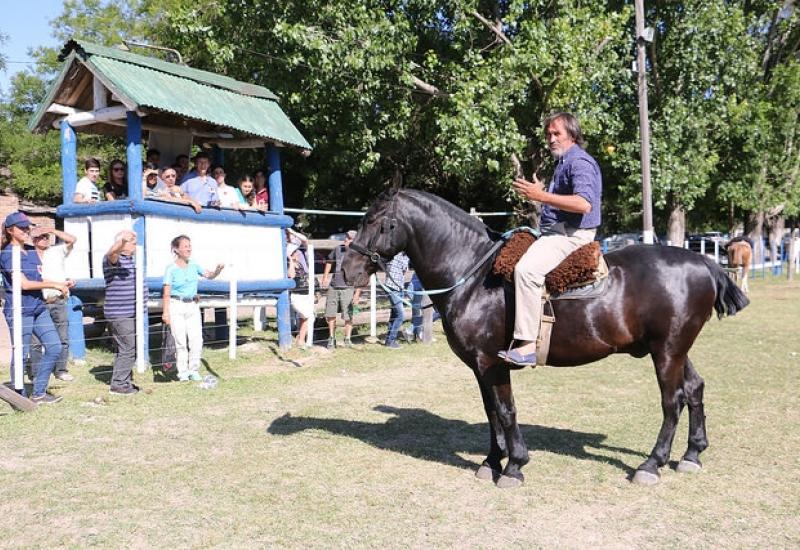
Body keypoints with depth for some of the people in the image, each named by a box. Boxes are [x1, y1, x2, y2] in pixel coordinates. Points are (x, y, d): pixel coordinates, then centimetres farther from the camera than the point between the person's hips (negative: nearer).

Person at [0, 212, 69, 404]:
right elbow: (23, 283, -15)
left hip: (39, 308, 7)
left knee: (55, 347, 3)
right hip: (19, 310, -7)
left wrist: (60, 286, 1)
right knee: (21, 354, 0)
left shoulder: (31, 251, 13)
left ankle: (39, 393, 12)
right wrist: (54, 284, -12)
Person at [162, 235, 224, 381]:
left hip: (193, 305, 4)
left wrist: (218, 270, -13)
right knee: (180, 341, -2)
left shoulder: (193, 265, 6)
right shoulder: (171, 269, -6)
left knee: (197, 340, -2)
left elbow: (209, 275, 8)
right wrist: (165, 312, -11)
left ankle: (194, 370, 11)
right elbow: (166, 293, -6)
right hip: (176, 305, -4)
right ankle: (183, 372, 9)